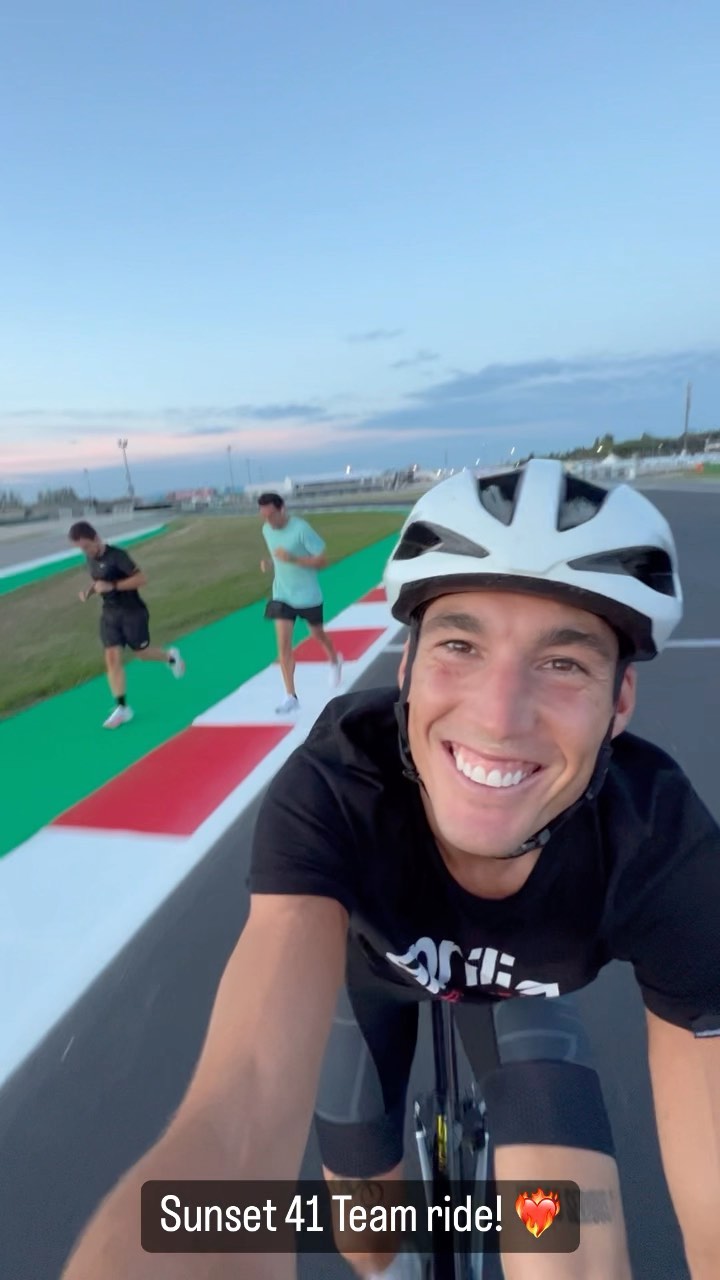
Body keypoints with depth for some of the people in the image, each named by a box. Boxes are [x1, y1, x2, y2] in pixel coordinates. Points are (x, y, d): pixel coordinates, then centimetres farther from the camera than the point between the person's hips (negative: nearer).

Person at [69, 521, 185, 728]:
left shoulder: (117, 555, -20)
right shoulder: (91, 558, 4)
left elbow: (142, 579, -24)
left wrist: (112, 586, -29)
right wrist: (89, 590, 0)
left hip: (133, 613, -6)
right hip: (109, 614, 6)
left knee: (141, 653, 9)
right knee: (112, 658, -3)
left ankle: (171, 657, 43)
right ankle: (122, 708, 2)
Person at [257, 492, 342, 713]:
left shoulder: (301, 528, -20)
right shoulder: (267, 530, 0)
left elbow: (321, 560, -18)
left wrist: (292, 559, -31)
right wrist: (269, 564, -7)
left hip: (308, 595, -4)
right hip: (282, 595, 4)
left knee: (317, 634, 18)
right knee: (283, 644, -5)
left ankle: (335, 661, 51)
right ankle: (291, 696, 0)